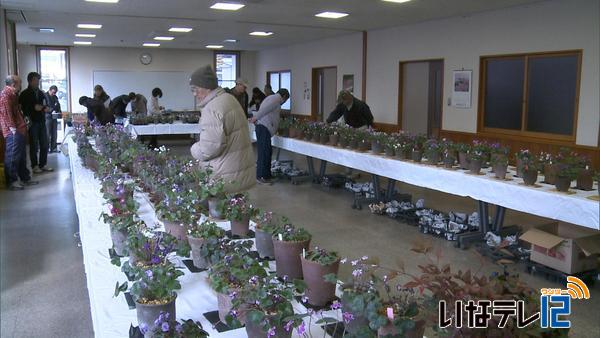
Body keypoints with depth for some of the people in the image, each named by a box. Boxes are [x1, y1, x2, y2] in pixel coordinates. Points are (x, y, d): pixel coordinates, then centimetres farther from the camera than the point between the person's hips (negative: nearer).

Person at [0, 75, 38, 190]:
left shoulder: (13, 94, 19)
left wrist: (23, 123, 18)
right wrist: (13, 128, -20)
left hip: (20, 130, 10)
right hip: (13, 132, -10)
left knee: (22, 156, 15)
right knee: (13, 156, -5)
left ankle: (25, 178, 23)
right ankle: (11, 181, 0)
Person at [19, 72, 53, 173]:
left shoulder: (41, 93, 14)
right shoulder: (25, 94, -2)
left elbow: (45, 105, 20)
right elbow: (22, 108, -6)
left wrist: (45, 108, -1)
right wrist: (34, 107, -14)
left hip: (42, 122, 5)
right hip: (32, 122, -5)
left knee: (44, 144, 7)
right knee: (34, 145, 0)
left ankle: (43, 164, 17)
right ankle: (35, 166, 8)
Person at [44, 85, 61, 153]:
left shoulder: (55, 97, 15)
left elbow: (58, 106, 22)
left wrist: (59, 111, 3)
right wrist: (51, 111, -22)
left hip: (54, 117, 7)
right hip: (47, 117, -7)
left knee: (54, 134, 8)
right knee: (47, 134, -6)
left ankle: (53, 148, 13)